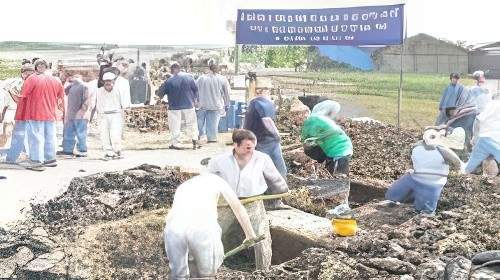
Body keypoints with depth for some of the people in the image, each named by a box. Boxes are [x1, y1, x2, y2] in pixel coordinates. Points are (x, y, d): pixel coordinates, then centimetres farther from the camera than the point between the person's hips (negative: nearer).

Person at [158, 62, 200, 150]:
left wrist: (161, 97, 20)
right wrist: (195, 99, 14)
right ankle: (195, 141, 11)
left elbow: (160, 93, -2)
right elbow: (195, 89, 3)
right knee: (192, 124, 13)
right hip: (189, 106, 2)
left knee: (175, 126, 6)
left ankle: (175, 143, 8)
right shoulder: (189, 77, -4)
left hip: (175, 107, -2)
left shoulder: (169, 81, -10)